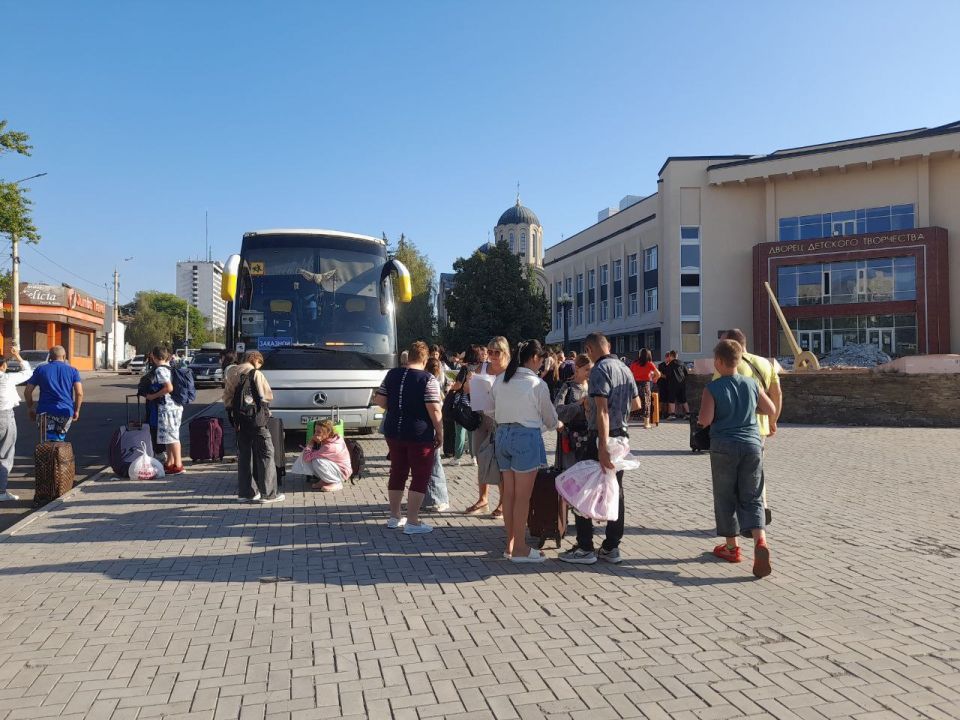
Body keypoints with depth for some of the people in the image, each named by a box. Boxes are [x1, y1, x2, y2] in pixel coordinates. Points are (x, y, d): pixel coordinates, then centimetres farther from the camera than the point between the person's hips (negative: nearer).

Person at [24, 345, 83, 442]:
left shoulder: (40, 370, 7)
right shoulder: (72, 371, 5)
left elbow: (27, 391, 5)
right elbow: (79, 393, -6)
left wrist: (30, 408, 18)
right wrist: (76, 411, 4)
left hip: (45, 411, 0)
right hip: (65, 411, 0)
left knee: (49, 439, 0)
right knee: (60, 438, 14)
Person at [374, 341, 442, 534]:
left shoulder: (392, 375, 5)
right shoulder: (428, 380, -12)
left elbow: (379, 400, 6)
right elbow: (434, 410, -16)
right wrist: (440, 434, -7)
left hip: (394, 432, 6)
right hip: (420, 435, -6)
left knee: (397, 473, 16)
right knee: (420, 476, 3)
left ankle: (394, 517, 25)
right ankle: (412, 522, 3)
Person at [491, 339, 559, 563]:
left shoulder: (499, 381, 7)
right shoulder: (537, 384, -8)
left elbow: (494, 411, 11)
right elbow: (549, 416, 4)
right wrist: (558, 425, 25)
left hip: (503, 435, 6)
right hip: (526, 436, -6)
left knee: (508, 493, 12)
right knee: (522, 496, 1)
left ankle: (511, 543, 22)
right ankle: (520, 548, 9)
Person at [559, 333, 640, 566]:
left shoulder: (600, 370, -15)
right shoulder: (625, 369, 10)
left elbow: (602, 411, -23)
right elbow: (636, 404, 19)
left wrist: (602, 448, -26)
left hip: (602, 436, -8)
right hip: (622, 435, 8)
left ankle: (585, 548, 4)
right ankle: (612, 547, 17)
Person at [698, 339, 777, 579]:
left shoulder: (712, 388, -9)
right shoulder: (752, 384, 3)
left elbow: (705, 420, -16)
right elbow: (771, 410, 12)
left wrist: (699, 420, 6)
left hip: (724, 447, -3)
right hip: (752, 445, 3)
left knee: (726, 498, 11)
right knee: (752, 498, 8)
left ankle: (732, 546, 19)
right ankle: (760, 541, -12)